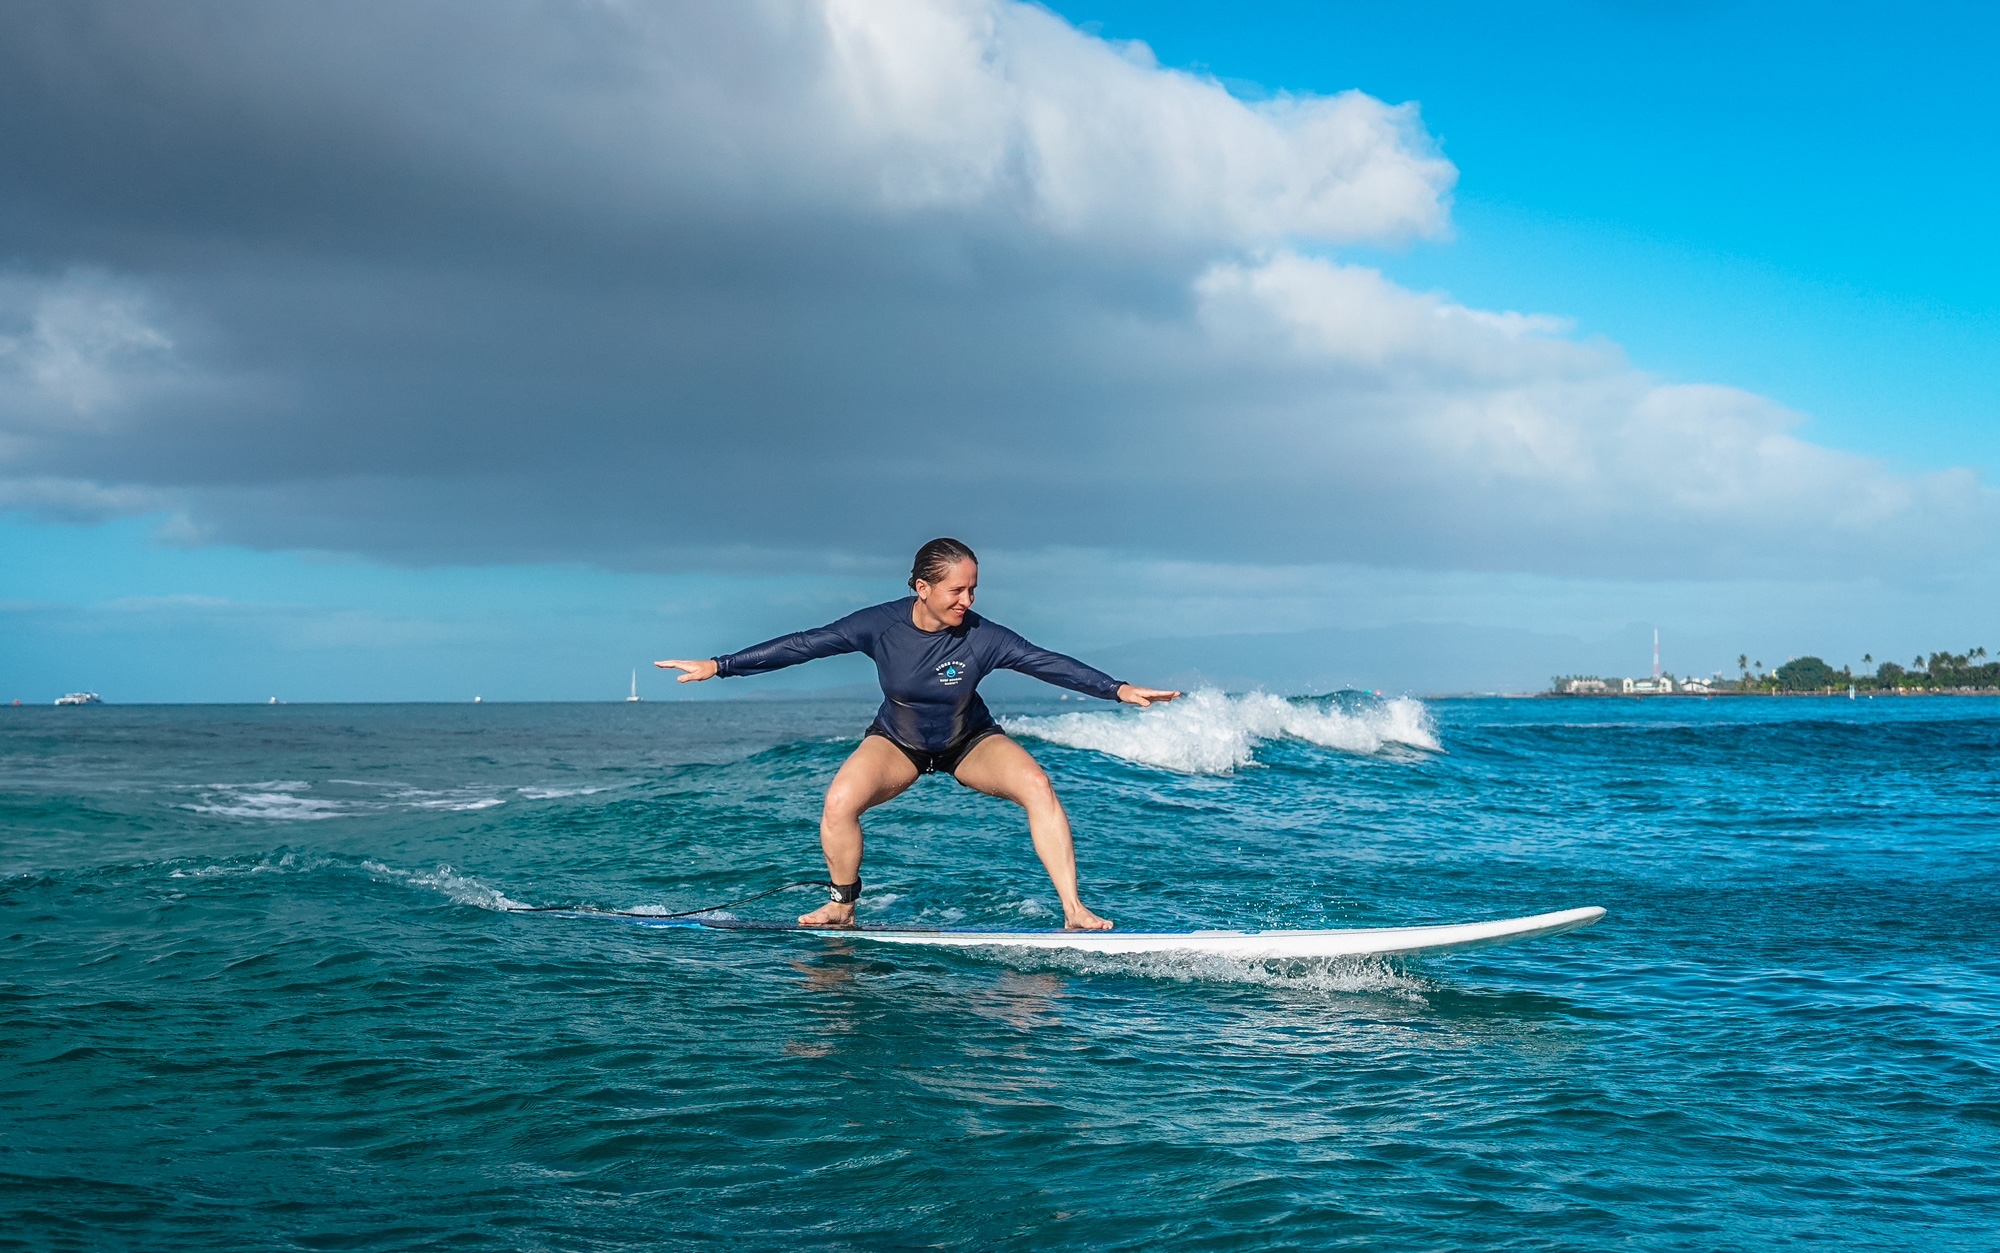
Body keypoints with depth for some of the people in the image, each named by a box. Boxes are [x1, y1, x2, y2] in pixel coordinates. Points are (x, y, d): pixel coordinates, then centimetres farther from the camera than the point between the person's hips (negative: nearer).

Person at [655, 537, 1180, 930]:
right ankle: (842, 908, -1)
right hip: (897, 742, 0)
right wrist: (718, 666, -23)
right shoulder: (881, 625, -24)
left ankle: (1074, 911, -22)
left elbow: (1050, 663, -24)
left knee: (1036, 786, -27)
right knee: (838, 804, -27)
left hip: (970, 742, 0)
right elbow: (801, 645, -21)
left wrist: (1118, 689, -35)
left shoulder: (983, 638, -24)